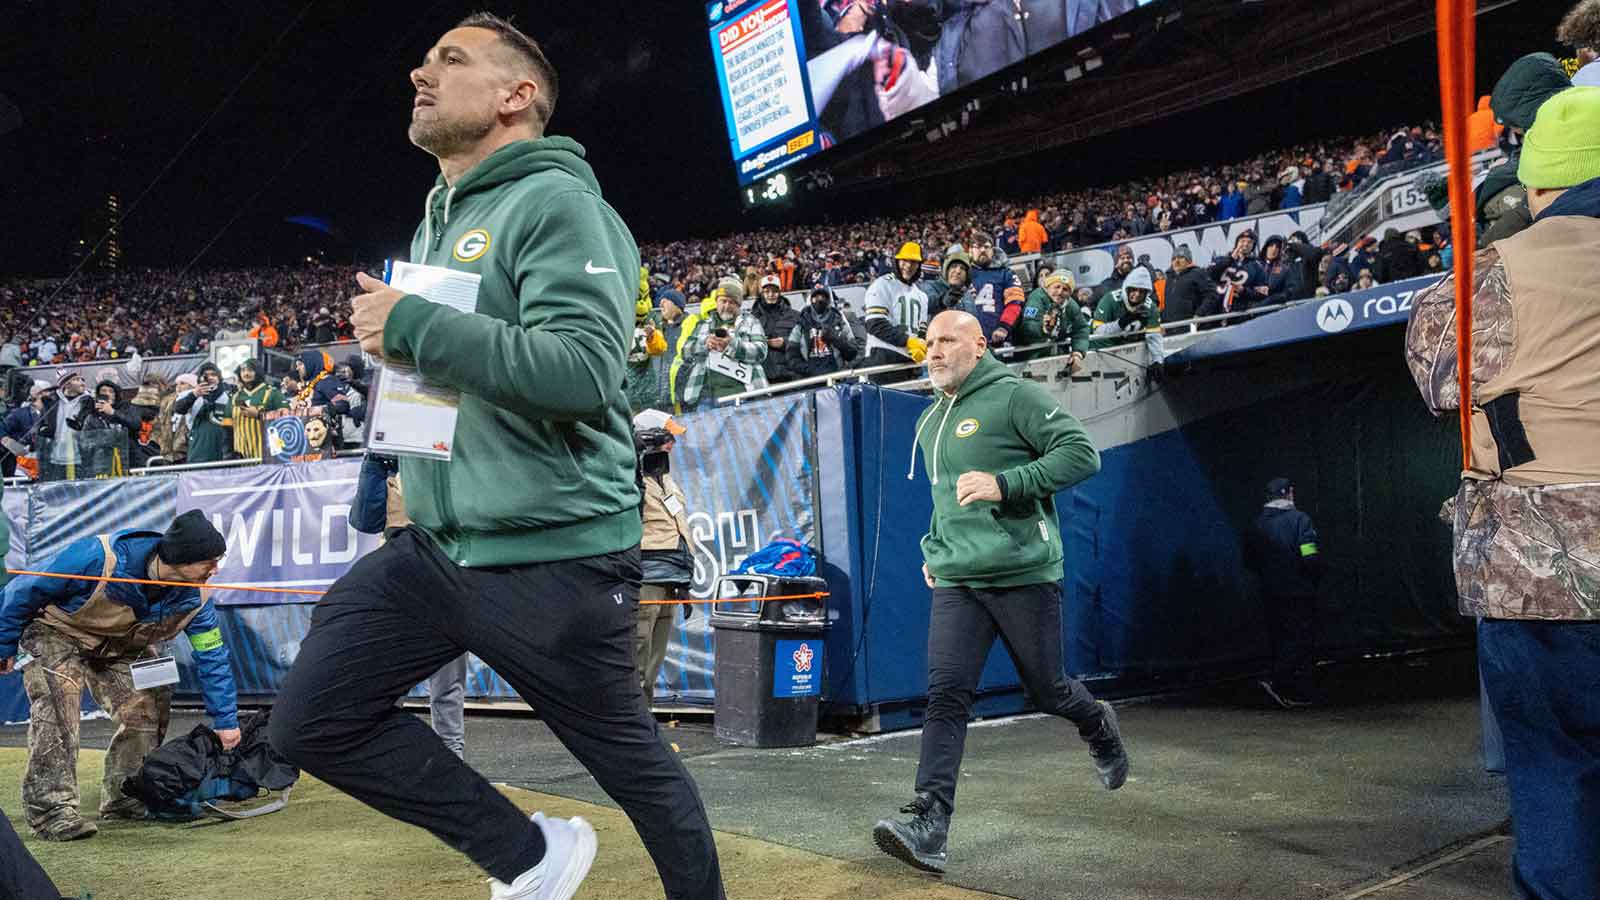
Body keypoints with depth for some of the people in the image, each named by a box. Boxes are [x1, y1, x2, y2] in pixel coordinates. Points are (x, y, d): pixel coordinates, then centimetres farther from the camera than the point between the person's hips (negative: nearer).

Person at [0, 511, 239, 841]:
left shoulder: (194, 598, -22)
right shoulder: (99, 558, -38)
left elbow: (212, 657, -10)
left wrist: (225, 721, -8)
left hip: (122, 646, 5)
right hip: (55, 632, -5)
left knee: (145, 708, -3)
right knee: (57, 708, -25)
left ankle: (123, 799, 13)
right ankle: (50, 807, -21)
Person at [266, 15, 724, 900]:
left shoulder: (555, 201, -13)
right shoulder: (437, 221, 16)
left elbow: (586, 367, -27)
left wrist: (415, 326, -22)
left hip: (554, 555, -8)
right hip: (436, 544, 9)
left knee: (631, 759, 7)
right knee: (313, 720, 2)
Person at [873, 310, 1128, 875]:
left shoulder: (1014, 396, -7)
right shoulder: (930, 421, 17)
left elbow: (1082, 453, -15)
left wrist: (1005, 483, -23)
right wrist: (933, 548, 20)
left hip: (1024, 574, -5)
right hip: (956, 581, 5)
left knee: (1046, 689, 9)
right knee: (946, 694, -8)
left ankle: (1100, 729, 44)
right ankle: (928, 829, -13)